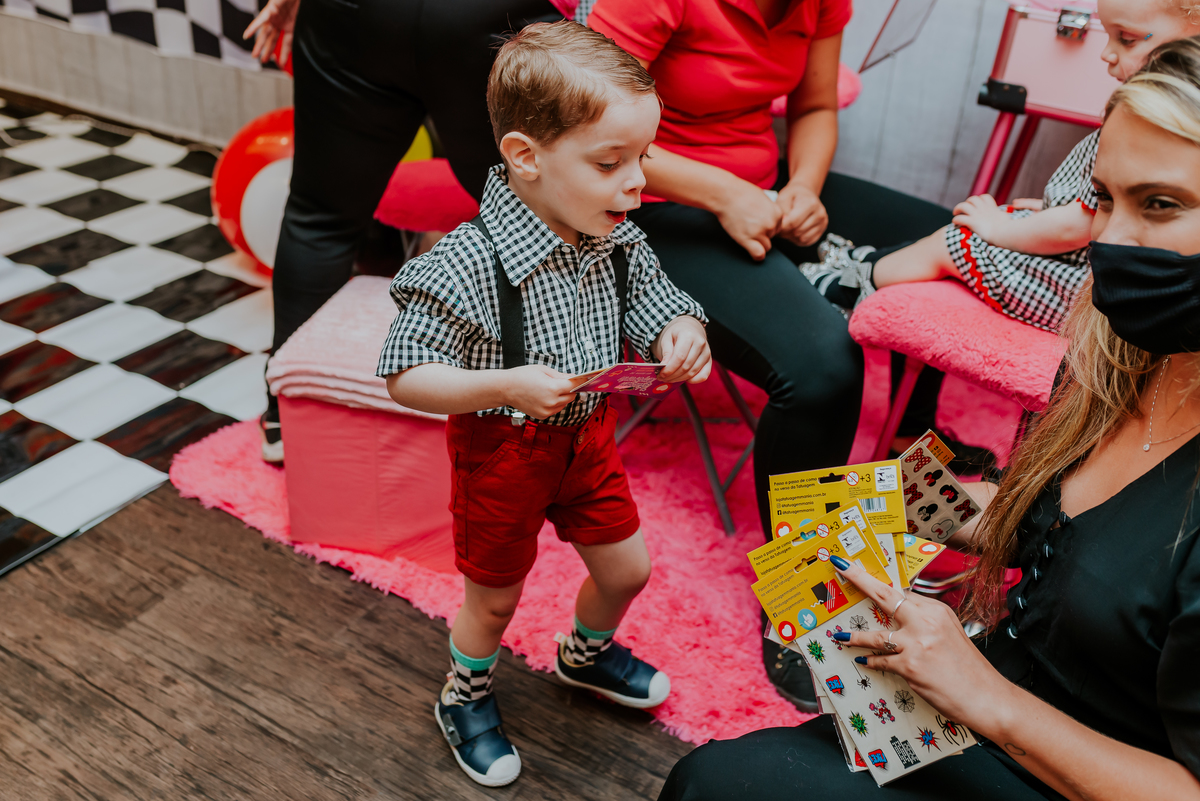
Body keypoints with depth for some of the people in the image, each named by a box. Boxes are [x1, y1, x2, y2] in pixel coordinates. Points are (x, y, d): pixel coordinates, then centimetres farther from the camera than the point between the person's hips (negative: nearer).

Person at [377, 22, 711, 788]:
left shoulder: (620, 242, -10)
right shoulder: (469, 262, -30)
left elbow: (660, 308, 3)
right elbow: (405, 377, -25)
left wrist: (683, 336, -21)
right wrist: (506, 386, -38)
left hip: (589, 436, 6)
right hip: (503, 452, -6)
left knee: (627, 567, 21)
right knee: (494, 597, 16)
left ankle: (588, 653, 56)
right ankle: (466, 697, 48)